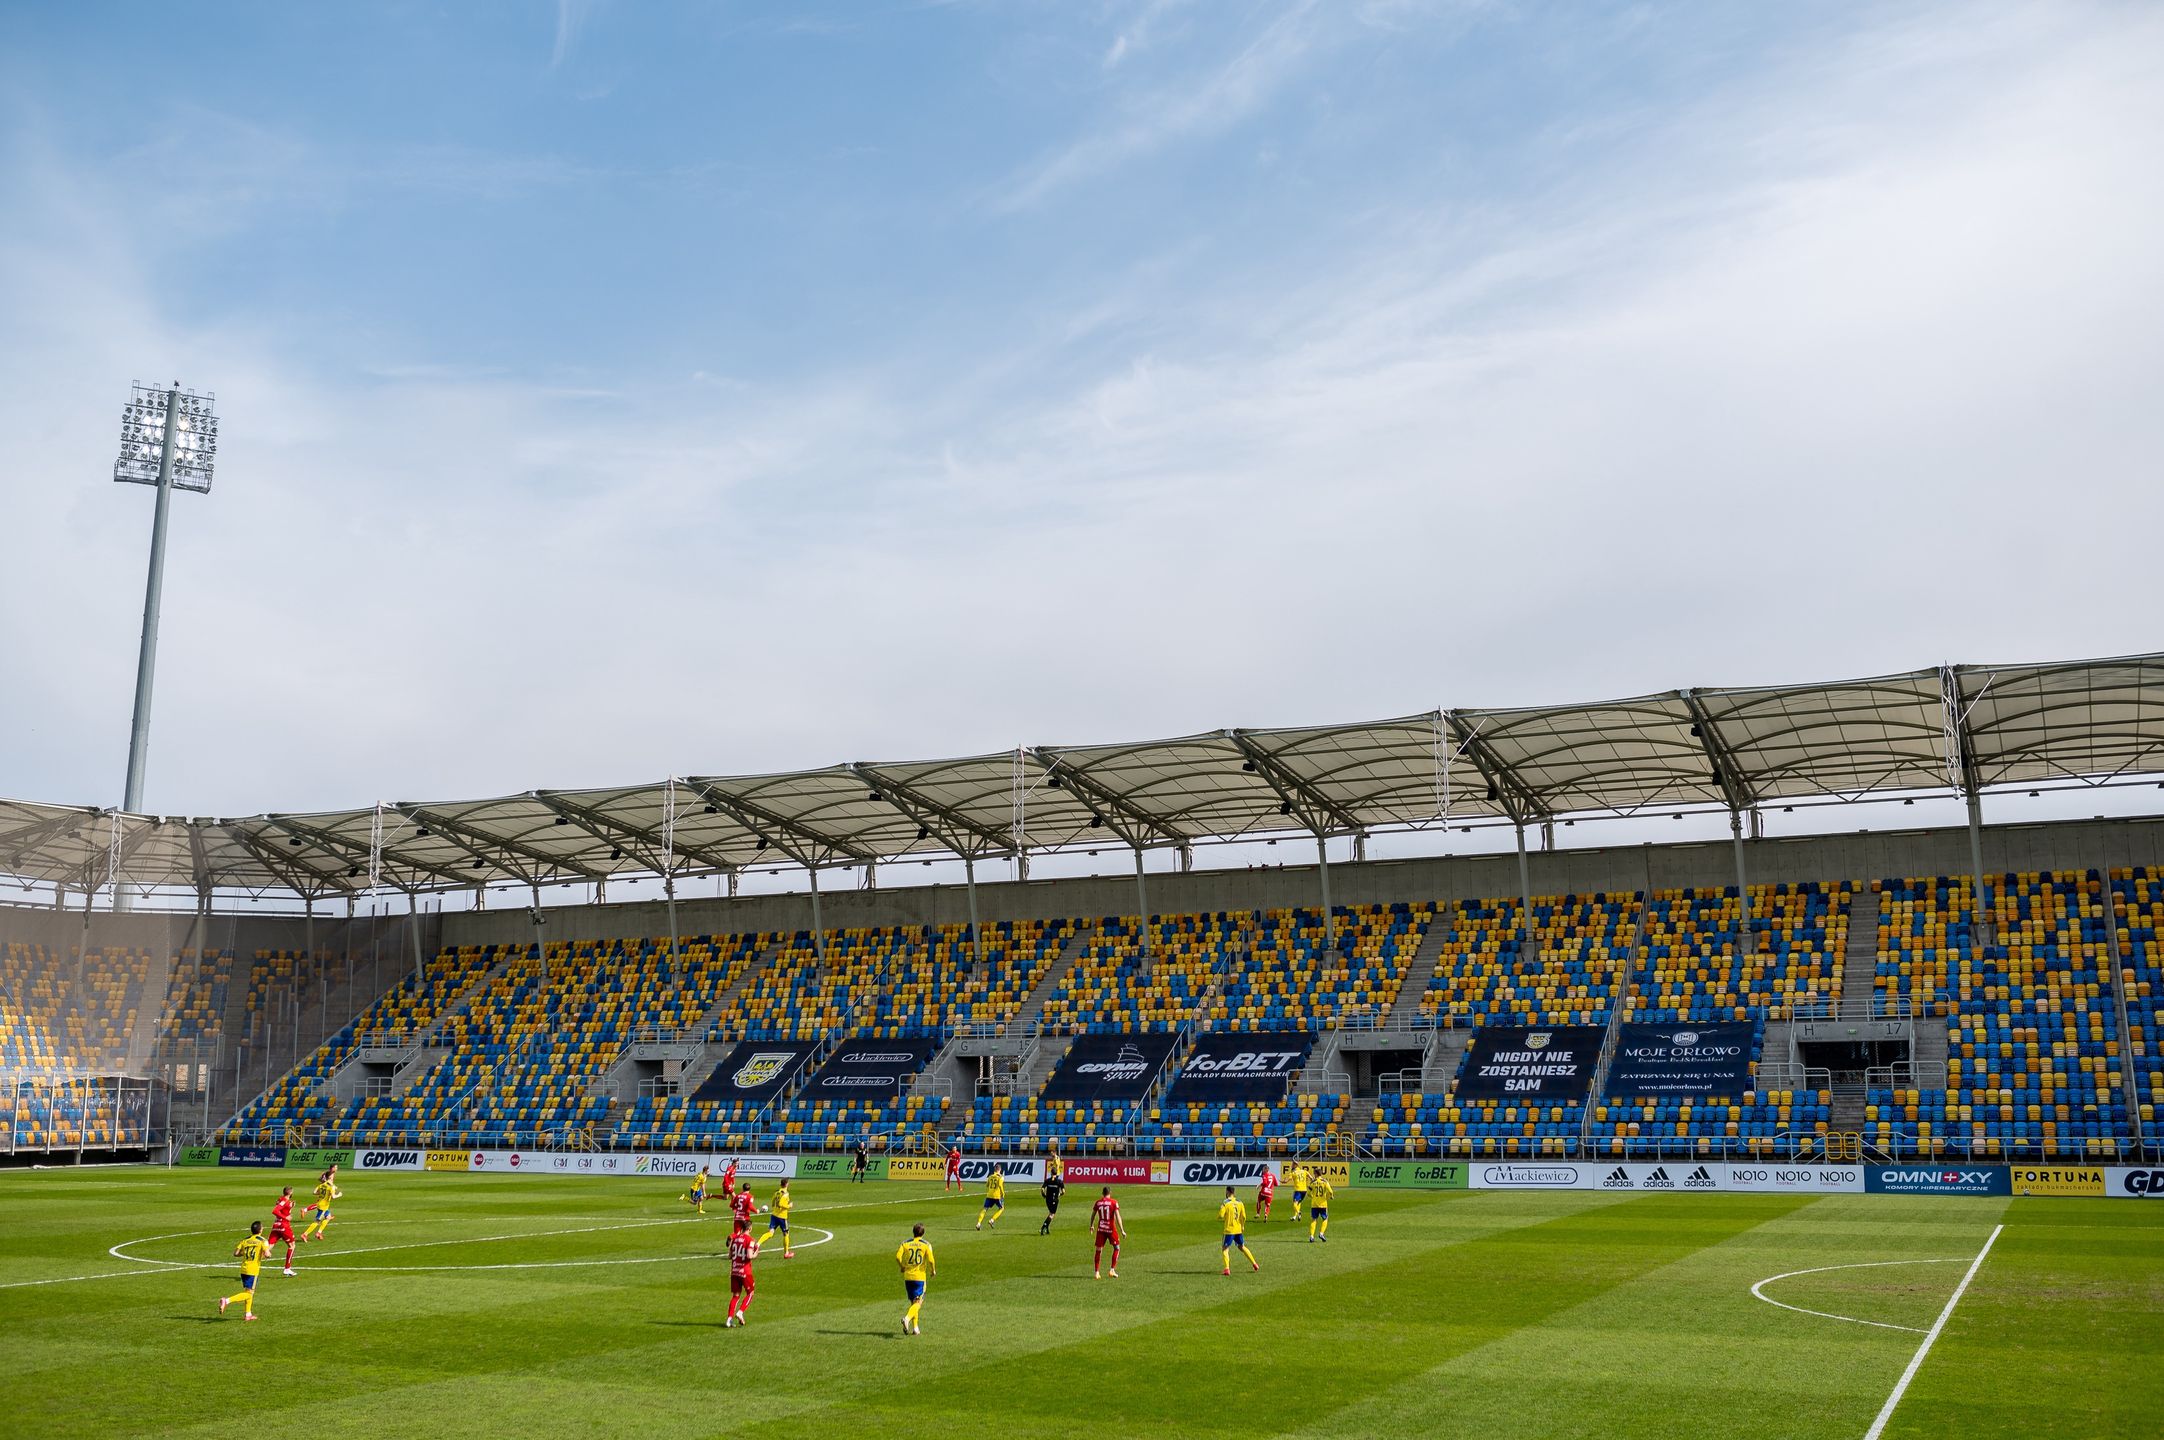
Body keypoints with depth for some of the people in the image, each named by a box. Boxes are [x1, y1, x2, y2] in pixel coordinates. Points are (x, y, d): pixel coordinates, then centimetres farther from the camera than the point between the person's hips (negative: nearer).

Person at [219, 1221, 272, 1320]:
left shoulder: (245, 1240, 9)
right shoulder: (263, 1241, -6)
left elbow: (236, 1253, 5)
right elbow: (266, 1254, -17)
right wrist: (268, 1252, 6)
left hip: (243, 1269, 7)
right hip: (253, 1270, -7)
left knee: (249, 1292, 20)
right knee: (248, 1293, -4)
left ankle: (248, 1314, 22)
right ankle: (227, 1301, -22)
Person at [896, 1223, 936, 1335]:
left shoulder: (905, 1243, 4)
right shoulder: (926, 1245, -2)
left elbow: (898, 1257, -8)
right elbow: (931, 1260, -11)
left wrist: (903, 1267, 11)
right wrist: (933, 1271, 7)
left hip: (907, 1276, 3)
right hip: (920, 1276, -3)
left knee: (913, 1302, 16)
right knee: (918, 1303, -5)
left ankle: (915, 1328, 15)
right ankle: (907, 1318, -32)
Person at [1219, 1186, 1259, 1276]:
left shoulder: (1225, 1203, -12)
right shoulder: (1239, 1202, 4)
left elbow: (1220, 1216, -17)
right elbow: (1244, 1217, 5)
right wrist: (1242, 1226, 20)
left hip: (1229, 1230, -6)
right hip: (1239, 1229, 6)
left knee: (1225, 1248, 3)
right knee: (1242, 1247, 22)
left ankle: (1227, 1268, -11)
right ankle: (1254, 1264, 24)